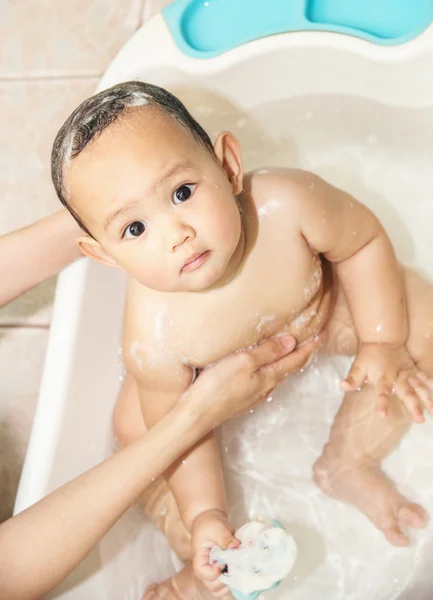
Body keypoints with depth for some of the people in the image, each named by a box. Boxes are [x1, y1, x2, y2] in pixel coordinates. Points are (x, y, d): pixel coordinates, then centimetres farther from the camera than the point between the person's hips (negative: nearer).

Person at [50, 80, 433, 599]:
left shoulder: (288, 205, -41)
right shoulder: (153, 336, -41)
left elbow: (364, 241, -20)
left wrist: (383, 343, -21)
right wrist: (203, 516, -24)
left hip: (323, 310, 2)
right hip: (224, 372, -1)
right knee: (136, 424, -14)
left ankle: (347, 464, 1)